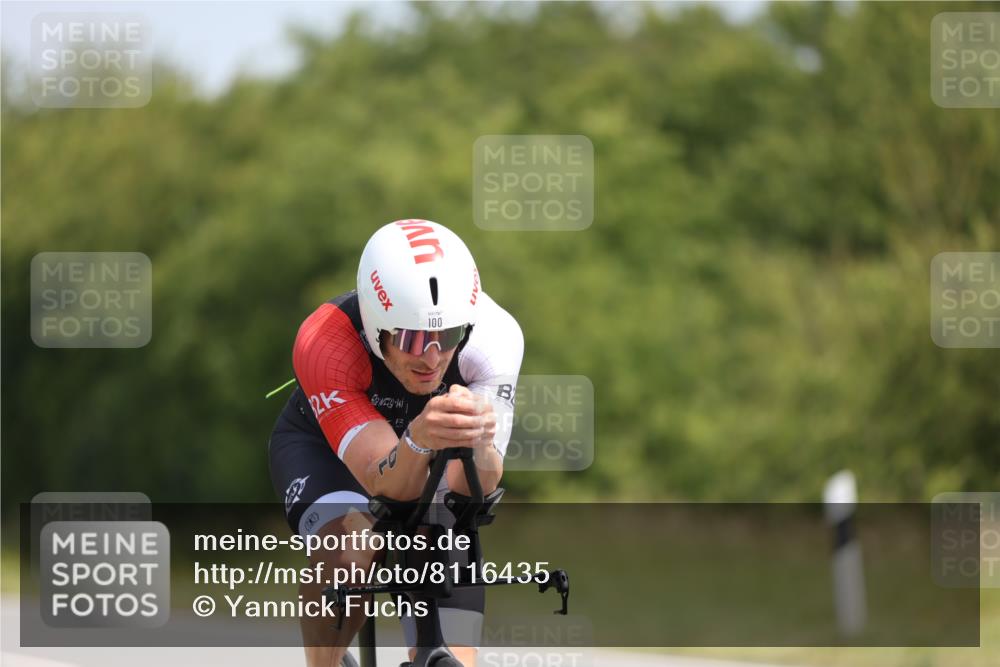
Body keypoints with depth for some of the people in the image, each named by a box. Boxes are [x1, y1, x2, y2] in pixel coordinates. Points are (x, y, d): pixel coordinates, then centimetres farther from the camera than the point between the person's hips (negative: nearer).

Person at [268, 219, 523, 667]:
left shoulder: (494, 336, -33)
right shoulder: (323, 344, -38)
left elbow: (470, 488, -40)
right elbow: (388, 486, -44)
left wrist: (478, 441, -62)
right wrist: (419, 439, -66)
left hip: (427, 462, 2)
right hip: (322, 446, -2)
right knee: (350, 550, -36)